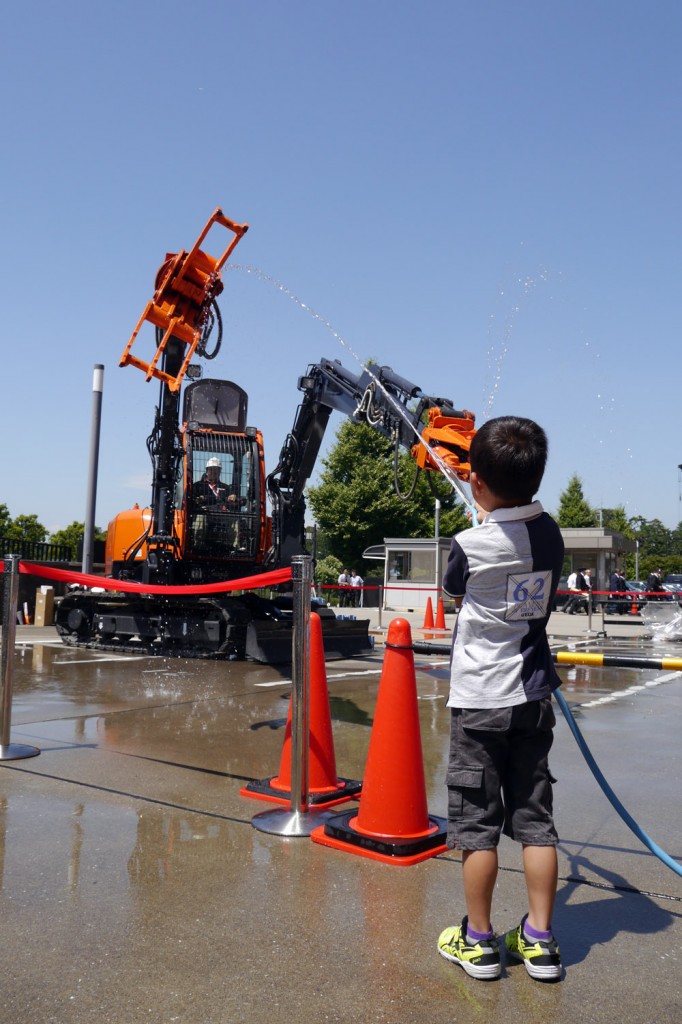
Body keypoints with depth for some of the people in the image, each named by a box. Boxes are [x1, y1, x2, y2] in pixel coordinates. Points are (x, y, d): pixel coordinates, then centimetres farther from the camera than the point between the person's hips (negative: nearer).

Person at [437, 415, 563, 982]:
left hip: (481, 698, -5)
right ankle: (540, 940, 21)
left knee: (476, 821, 7)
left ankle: (478, 940, 19)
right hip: (534, 694, 5)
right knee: (535, 817, 12)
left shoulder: (471, 543, -17)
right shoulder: (550, 532, -1)